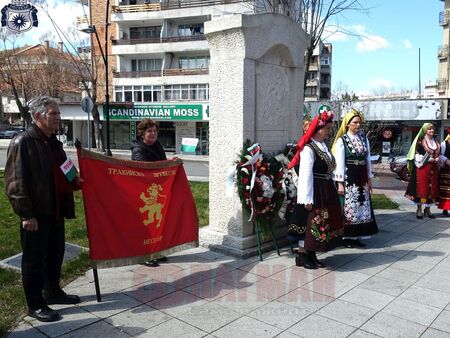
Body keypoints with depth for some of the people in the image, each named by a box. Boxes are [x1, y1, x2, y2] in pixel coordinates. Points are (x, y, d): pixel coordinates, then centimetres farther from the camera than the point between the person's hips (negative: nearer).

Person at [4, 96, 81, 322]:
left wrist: (74, 182, 5)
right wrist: (26, 214, -19)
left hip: (56, 210, 8)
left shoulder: (53, 142, 12)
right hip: (36, 215, -8)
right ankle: (35, 305, 20)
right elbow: (15, 183, -17)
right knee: (34, 260, 6)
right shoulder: (22, 142, -14)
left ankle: (53, 292, 36)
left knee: (55, 255, 19)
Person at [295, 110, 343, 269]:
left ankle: (312, 255, 25)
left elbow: (329, 169, 14)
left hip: (326, 191, 9)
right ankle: (302, 255, 15)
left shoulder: (323, 145, 11)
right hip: (314, 192, -9)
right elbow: (306, 174, -19)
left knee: (325, 223, 14)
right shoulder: (308, 148, -16)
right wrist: (308, 199, -20)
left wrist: (332, 192, 14)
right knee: (311, 224, 0)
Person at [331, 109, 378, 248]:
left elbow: (368, 159, 13)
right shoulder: (342, 140, -7)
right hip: (348, 178, -6)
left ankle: (356, 236, 20)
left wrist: (369, 178, 11)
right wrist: (340, 183, -15)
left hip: (362, 178, 6)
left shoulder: (364, 139, 9)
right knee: (348, 208, -1)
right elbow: (339, 163, -11)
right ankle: (346, 237, 11)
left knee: (362, 207, 10)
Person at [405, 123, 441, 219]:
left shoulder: (436, 142, 15)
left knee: (432, 188, 8)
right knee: (422, 187, -3)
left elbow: (439, 154, 18)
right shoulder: (420, 142, -5)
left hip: (434, 168, 6)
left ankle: (427, 209, 19)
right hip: (423, 168, -6)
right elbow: (418, 156, -11)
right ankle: (419, 209, 5)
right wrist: (429, 159, -18)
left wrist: (438, 159, -3)